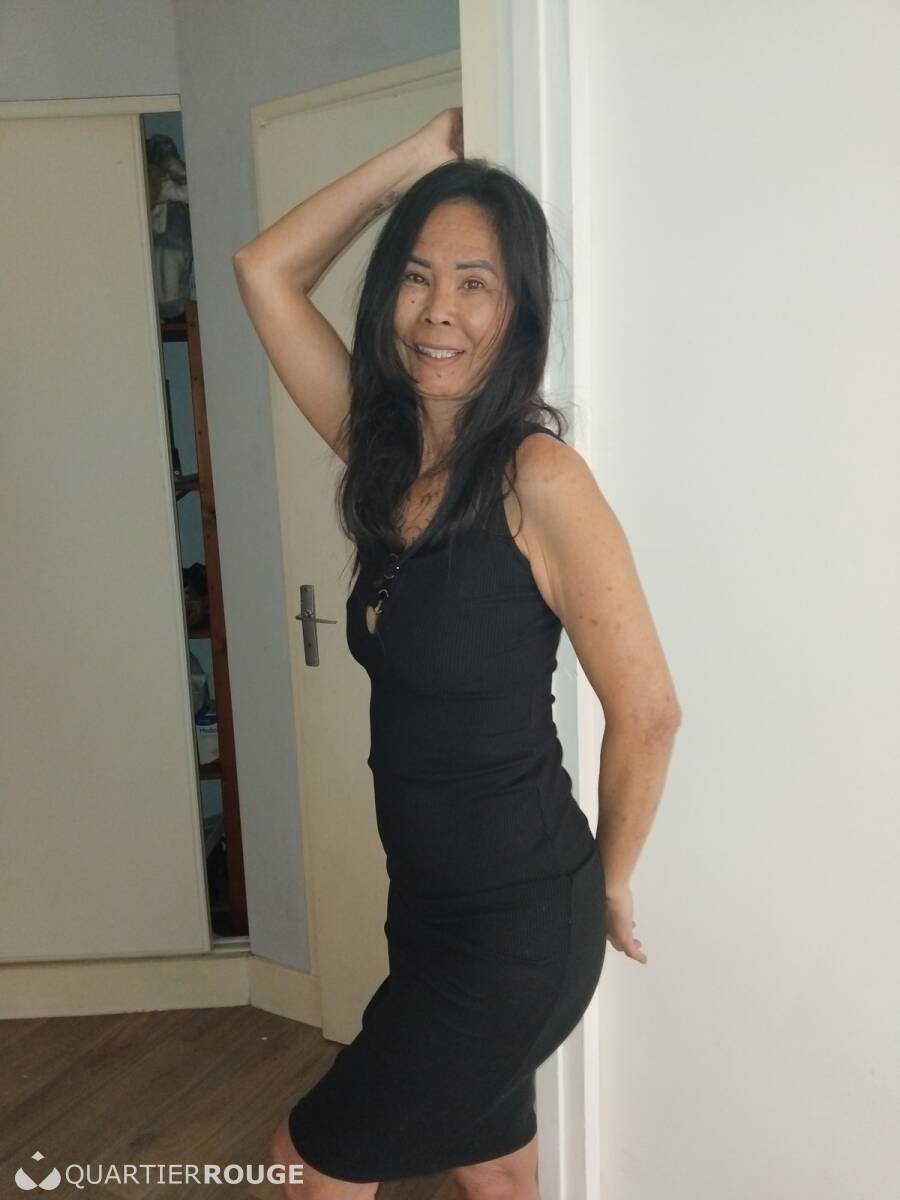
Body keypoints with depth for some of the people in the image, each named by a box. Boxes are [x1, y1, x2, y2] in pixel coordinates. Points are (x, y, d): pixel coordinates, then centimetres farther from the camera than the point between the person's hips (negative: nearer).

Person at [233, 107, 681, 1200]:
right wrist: (425, 151, 3)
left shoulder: (539, 477, -19)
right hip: (430, 903, 6)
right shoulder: (384, 453, 0)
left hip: (522, 925, -6)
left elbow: (646, 713, -15)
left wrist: (609, 879, -1)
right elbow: (265, 269, 5)